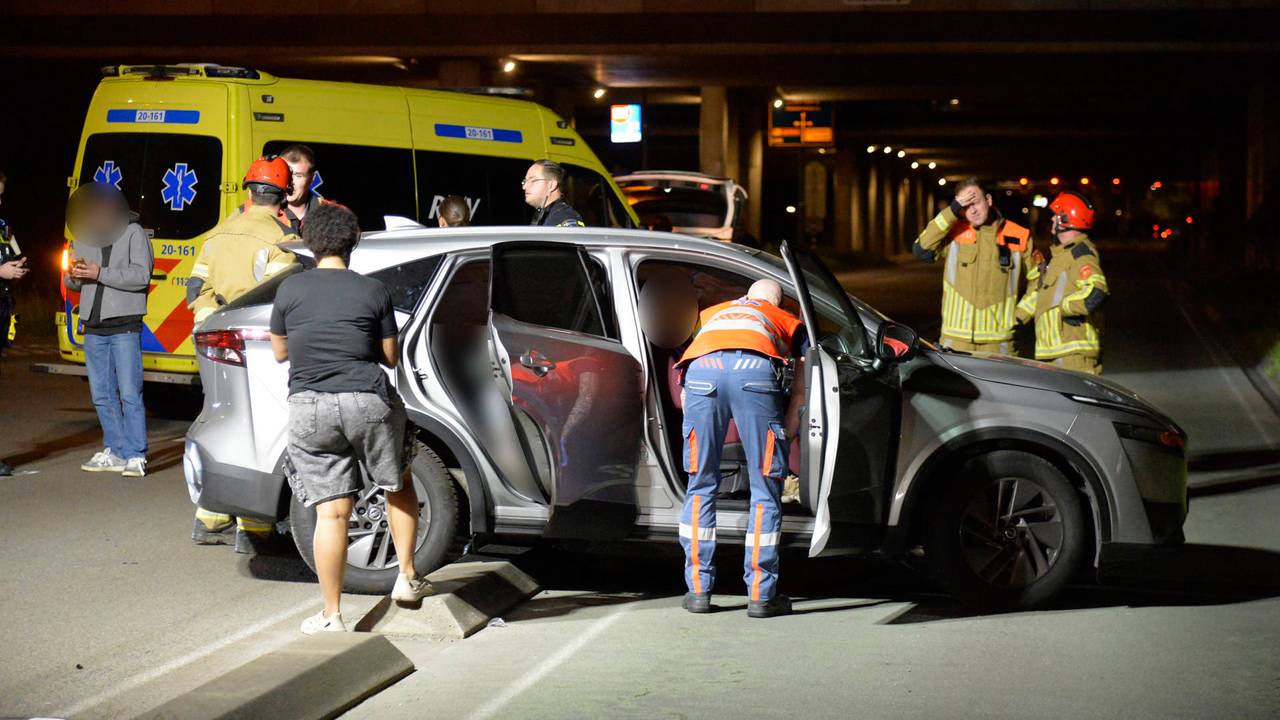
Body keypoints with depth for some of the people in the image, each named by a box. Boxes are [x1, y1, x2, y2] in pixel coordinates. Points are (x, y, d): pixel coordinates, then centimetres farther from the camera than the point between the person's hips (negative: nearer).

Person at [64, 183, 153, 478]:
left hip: (124, 326, -6)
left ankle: (136, 456, -8)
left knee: (129, 393, -9)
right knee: (102, 394, 9)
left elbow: (141, 275, -14)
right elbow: (70, 283, 18)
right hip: (94, 327, 7)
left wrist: (99, 273, -18)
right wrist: (74, 276, -6)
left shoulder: (133, 233, -3)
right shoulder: (83, 238, 14)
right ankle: (115, 452, 17)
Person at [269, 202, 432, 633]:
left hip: (310, 407, 1)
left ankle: (332, 617, 3)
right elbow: (390, 356, 8)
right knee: (399, 487, 23)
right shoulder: (373, 291, 2)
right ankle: (407, 577, 22)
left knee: (331, 512, 3)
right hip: (368, 402, -1)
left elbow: (280, 352, 15)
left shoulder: (290, 290, 4)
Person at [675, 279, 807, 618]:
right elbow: (800, 391, 26)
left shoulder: (712, 313, 42)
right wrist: (785, 432, 35)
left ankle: (698, 590, 14)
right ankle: (761, 595, 7)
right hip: (755, 371, -2)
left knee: (701, 486, 14)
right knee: (765, 490, 7)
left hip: (701, 372, 2)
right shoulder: (789, 322, 36)